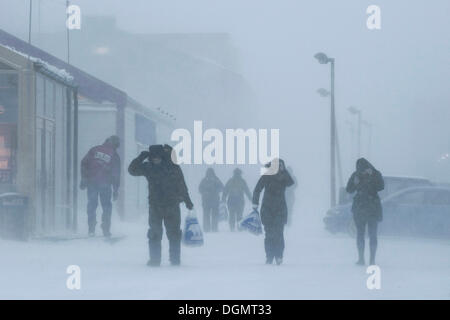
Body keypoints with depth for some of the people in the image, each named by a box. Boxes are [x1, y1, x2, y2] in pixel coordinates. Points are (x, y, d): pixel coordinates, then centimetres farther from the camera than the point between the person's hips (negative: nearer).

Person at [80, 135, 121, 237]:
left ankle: (91, 229, 3)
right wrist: (116, 190, 7)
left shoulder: (95, 150, 5)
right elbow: (116, 174, 1)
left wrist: (83, 179, 4)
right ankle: (106, 229, 6)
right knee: (106, 206, 11)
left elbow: (84, 163, 2)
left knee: (92, 204, 9)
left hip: (91, 182, 1)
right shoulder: (114, 156, 0)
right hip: (105, 184, -1)